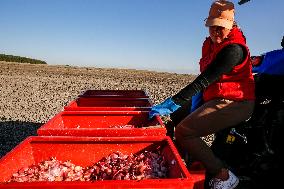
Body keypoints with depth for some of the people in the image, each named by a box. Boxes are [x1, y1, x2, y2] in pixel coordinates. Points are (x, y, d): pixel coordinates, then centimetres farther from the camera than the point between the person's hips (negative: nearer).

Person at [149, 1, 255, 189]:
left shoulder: (234, 49, -18)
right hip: (214, 100, 10)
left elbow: (204, 80, -27)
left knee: (183, 132, -21)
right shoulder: (210, 44, 10)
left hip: (233, 103, -10)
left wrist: (172, 103, -30)